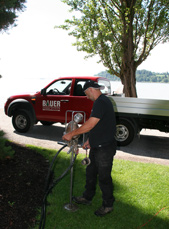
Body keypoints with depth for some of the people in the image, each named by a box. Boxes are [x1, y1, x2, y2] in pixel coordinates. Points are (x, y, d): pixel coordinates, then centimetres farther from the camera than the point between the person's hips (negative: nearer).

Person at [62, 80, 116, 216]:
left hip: (105, 149, -10)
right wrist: (90, 140, 16)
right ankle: (87, 198, 39)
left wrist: (71, 134, -19)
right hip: (97, 147, 10)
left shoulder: (101, 102, -21)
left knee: (104, 177, 5)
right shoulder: (101, 101, 13)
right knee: (90, 173, 21)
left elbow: (90, 125, -27)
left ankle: (108, 205, 24)